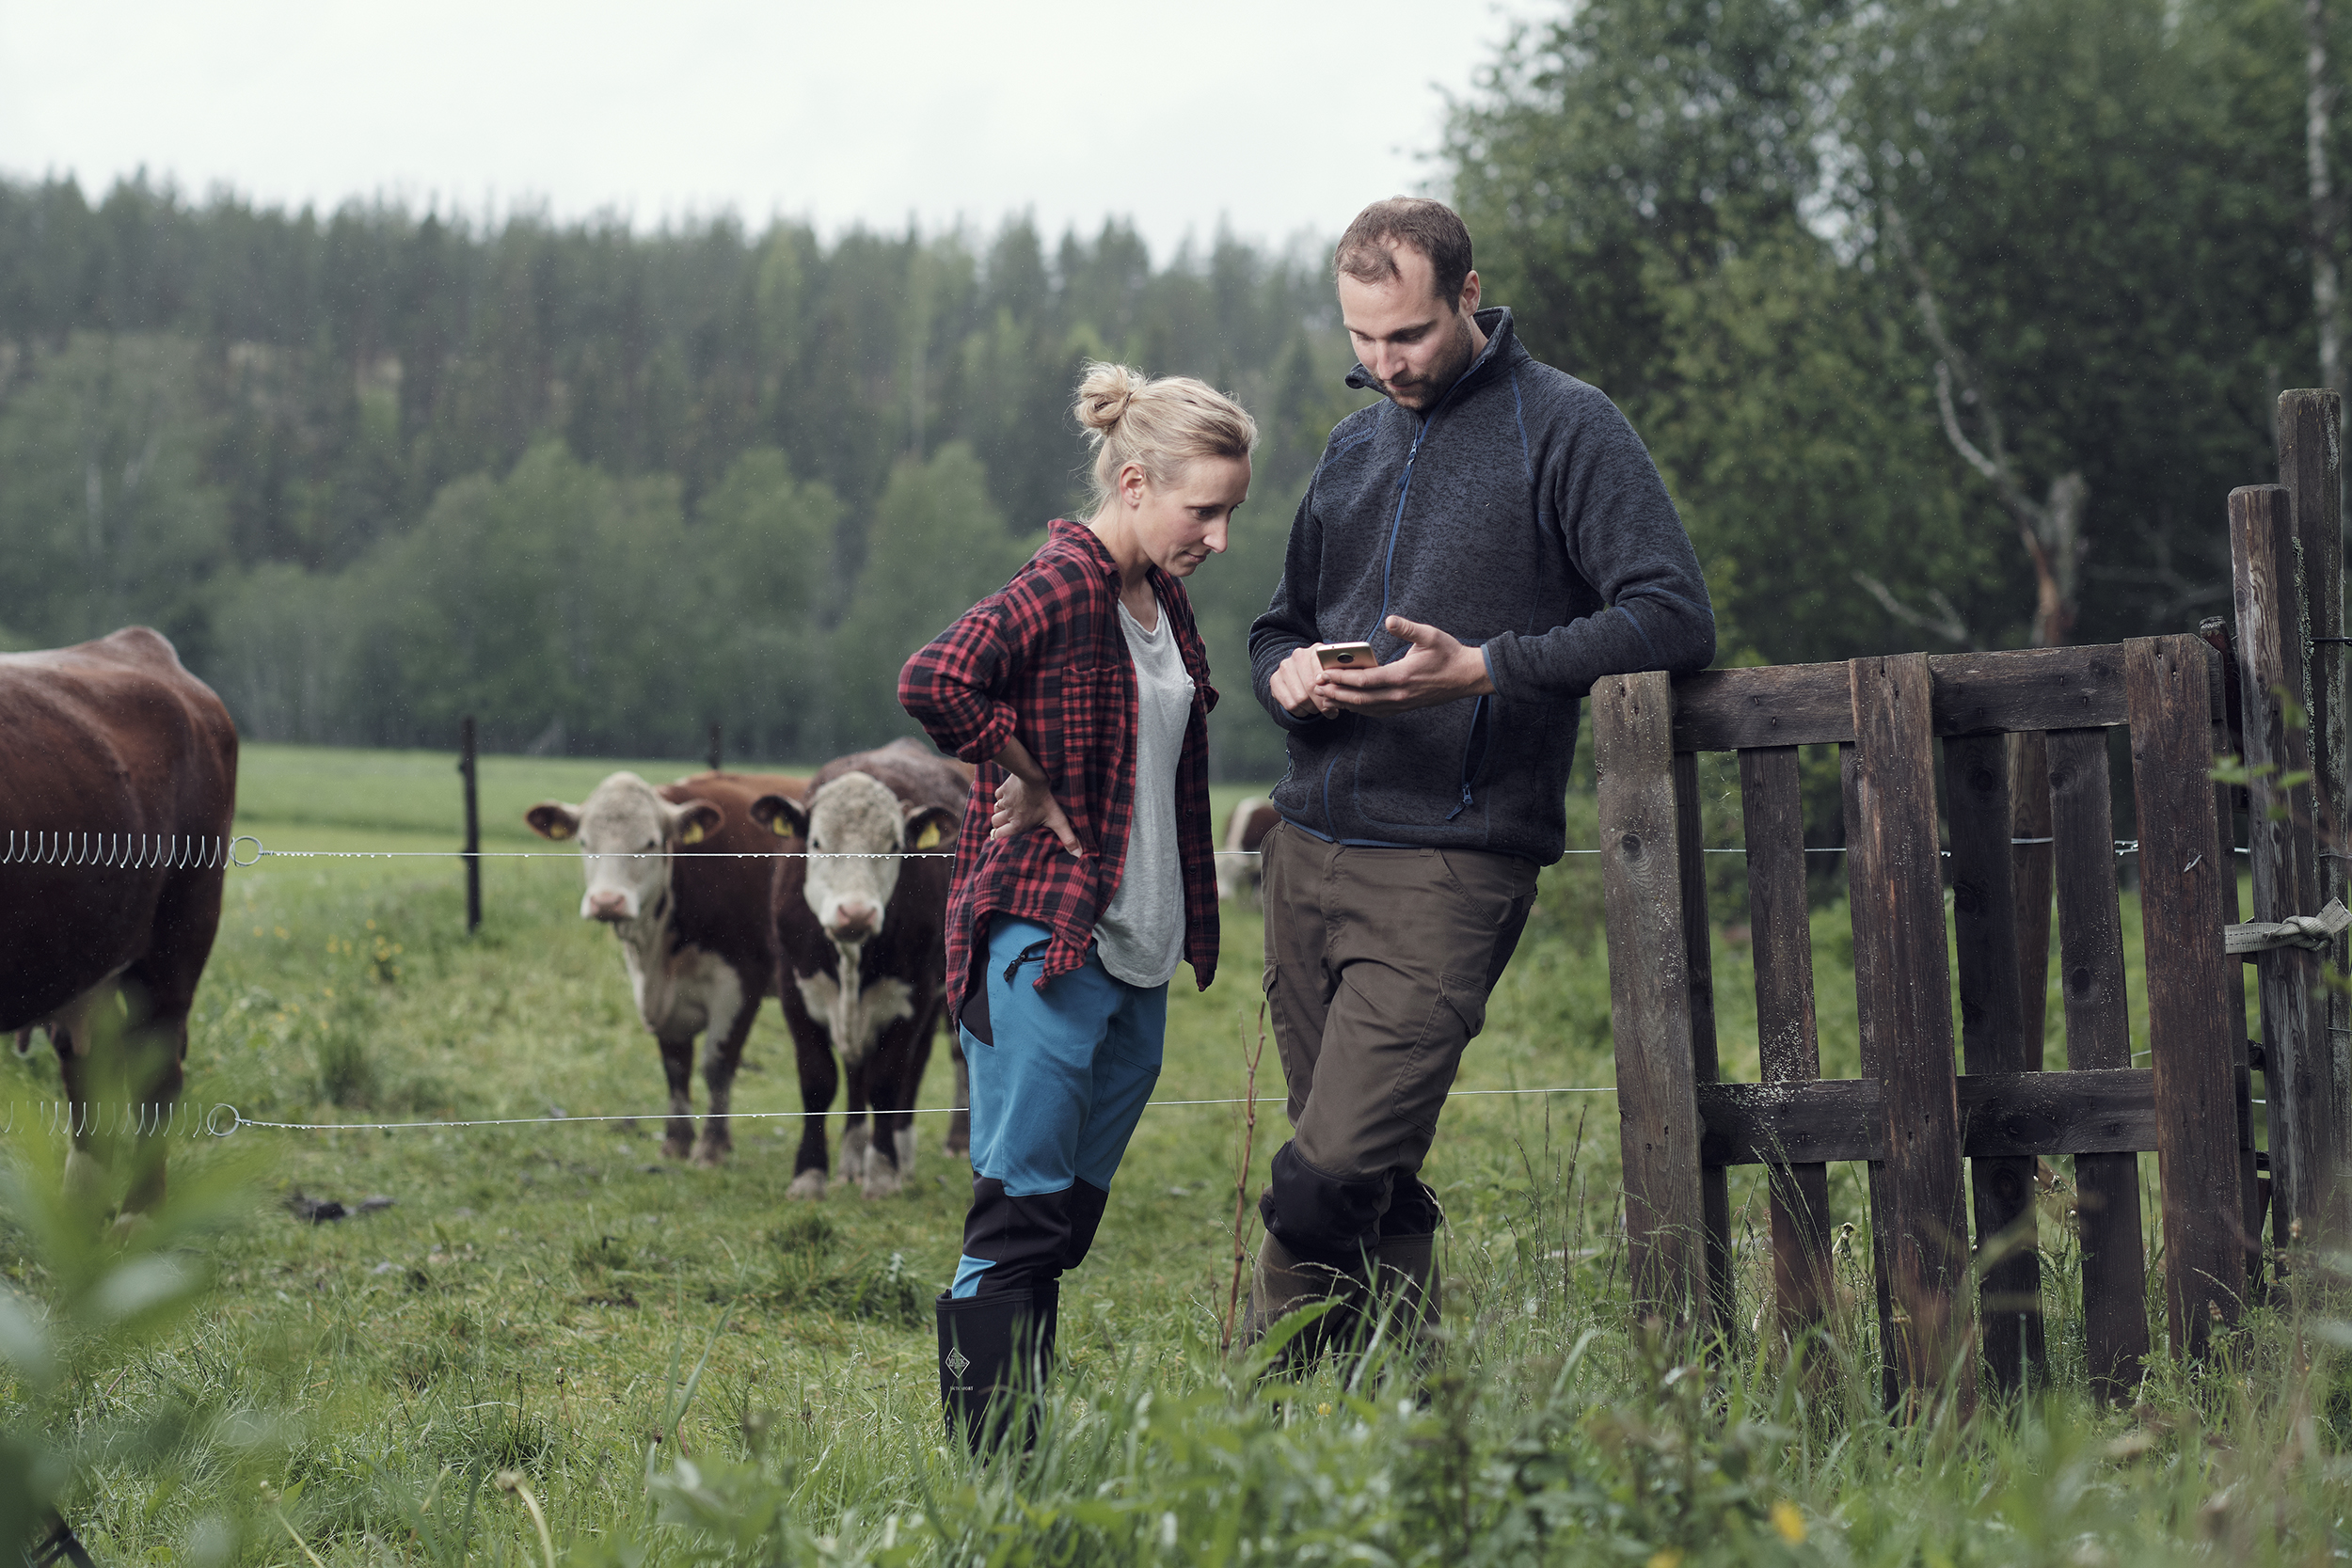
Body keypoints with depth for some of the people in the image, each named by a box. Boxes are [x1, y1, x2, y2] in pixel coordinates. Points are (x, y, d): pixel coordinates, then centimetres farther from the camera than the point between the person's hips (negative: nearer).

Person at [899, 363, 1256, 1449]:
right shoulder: (1064, 587, -14)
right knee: (1021, 1217, -6)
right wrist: (1027, 791, -18)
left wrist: (1192, 927, 15)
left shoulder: (1162, 603, 13)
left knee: (1070, 1217, 11)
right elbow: (934, 682, -30)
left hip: (1136, 959, 9)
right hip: (1044, 942, -9)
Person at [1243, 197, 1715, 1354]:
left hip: (1447, 866, -7)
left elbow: (1673, 617, -12)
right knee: (1374, 1191, 8)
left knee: (1326, 1183, -16)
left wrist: (1482, 670, -20)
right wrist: (1288, 674, 4)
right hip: (1309, 852, 7)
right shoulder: (1355, 446, 19)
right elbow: (1280, 622, 29)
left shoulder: (1565, 430, -3)